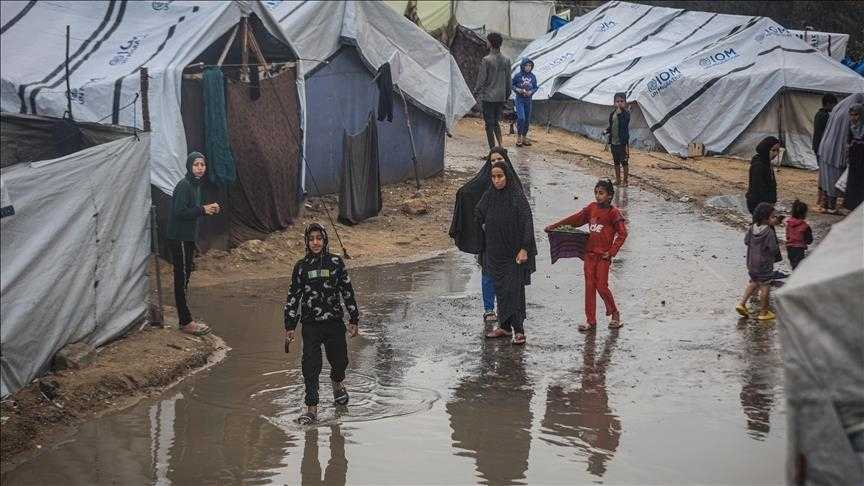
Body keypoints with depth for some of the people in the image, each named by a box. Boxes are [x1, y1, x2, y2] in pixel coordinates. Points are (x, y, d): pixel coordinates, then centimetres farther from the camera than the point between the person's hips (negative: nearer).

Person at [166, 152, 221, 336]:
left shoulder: (196, 185, 13)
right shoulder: (184, 186, -17)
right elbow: (180, 212, -24)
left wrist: (207, 209, 2)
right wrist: (202, 210, -20)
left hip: (188, 237, 10)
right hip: (179, 239, -10)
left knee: (184, 278, 14)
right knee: (182, 278, -5)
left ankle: (186, 319, 21)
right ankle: (186, 322, -1)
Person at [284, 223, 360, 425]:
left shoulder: (336, 262, 0)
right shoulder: (301, 266, 1)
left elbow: (348, 291, 6)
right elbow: (293, 296, 6)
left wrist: (354, 320, 5)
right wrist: (290, 326, 4)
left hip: (334, 321, 1)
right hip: (310, 325, -1)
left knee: (340, 360, 10)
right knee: (310, 366, -7)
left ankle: (337, 383, 46)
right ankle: (312, 409, -2)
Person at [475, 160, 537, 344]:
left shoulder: (517, 197, -13)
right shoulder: (489, 196, 3)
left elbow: (527, 223, -16)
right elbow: (478, 214, 22)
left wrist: (524, 249, -20)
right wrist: (486, 228, 18)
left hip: (514, 252, -6)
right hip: (495, 251, 6)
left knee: (514, 290, -6)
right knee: (500, 289, 10)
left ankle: (518, 329, -3)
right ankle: (504, 326, 18)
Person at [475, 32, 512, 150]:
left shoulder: (486, 60, -13)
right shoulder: (506, 60, 3)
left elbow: (481, 79, -12)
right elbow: (508, 80, 10)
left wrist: (477, 91, 2)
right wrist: (507, 95, 20)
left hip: (488, 97, -5)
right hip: (501, 97, 5)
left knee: (489, 124, 2)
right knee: (496, 122, 18)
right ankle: (501, 144, 5)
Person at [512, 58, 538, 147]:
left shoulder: (533, 77, 3)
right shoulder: (518, 75, -6)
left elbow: (535, 87, 10)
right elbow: (512, 85, 1)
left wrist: (531, 92, -10)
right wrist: (517, 89, -17)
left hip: (528, 100, 4)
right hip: (519, 99, -4)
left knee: (527, 120, 8)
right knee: (521, 118, -16)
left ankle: (524, 138, 19)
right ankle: (518, 137, -5)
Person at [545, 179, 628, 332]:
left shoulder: (613, 213, -8)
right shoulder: (592, 208, 7)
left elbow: (622, 233, -10)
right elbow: (575, 219, 16)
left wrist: (612, 252, -14)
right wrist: (554, 226, 16)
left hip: (603, 256, -5)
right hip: (589, 253, 5)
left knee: (601, 286, -4)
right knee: (589, 286, 5)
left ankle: (614, 314, 18)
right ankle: (590, 320, 10)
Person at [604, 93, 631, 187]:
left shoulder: (626, 113, -12)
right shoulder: (613, 113, 7)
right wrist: (607, 131, -1)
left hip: (622, 142, -7)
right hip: (614, 142, 7)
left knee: (624, 162, 1)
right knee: (616, 162, 15)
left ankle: (625, 181, 9)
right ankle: (618, 180, 26)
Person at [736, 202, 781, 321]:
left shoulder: (752, 228, -4)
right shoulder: (769, 232, -24)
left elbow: (746, 241, 5)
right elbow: (774, 249, -22)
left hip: (751, 262, 7)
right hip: (765, 265, -7)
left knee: (754, 283, 25)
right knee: (765, 287, 6)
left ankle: (742, 303, 19)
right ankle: (763, 312, 15)